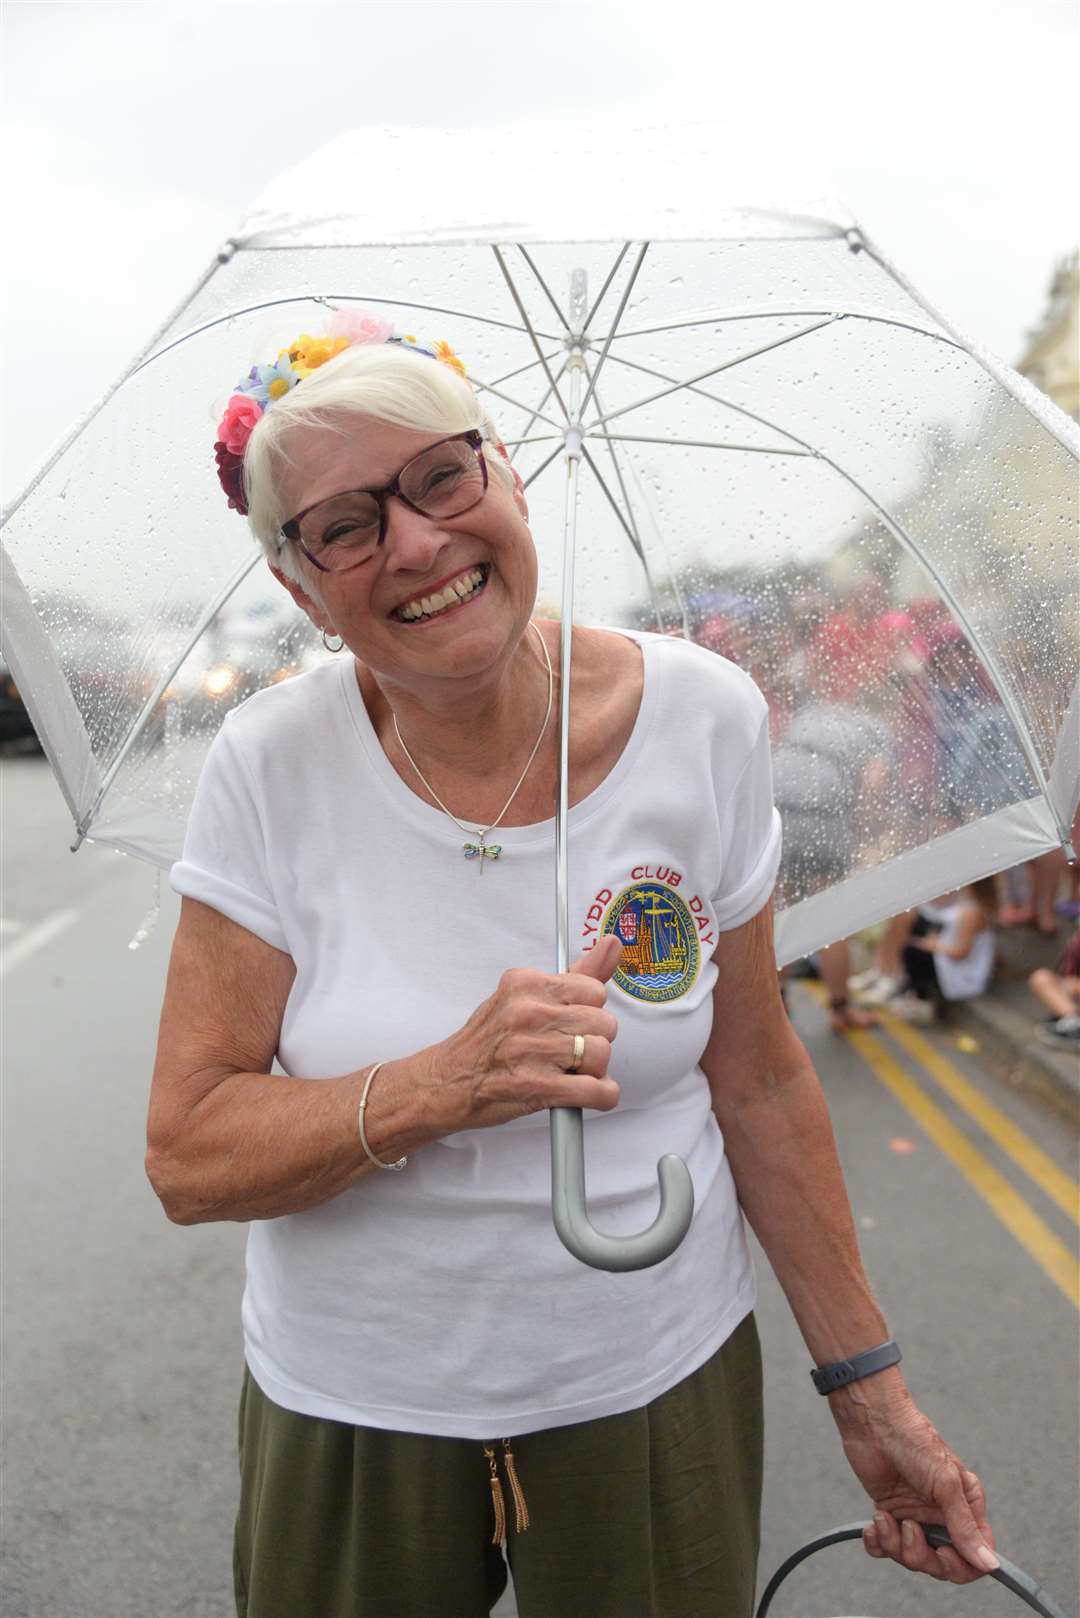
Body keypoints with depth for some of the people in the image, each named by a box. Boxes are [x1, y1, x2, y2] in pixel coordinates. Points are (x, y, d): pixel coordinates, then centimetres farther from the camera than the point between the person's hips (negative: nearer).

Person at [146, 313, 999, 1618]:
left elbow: (758, 1080, -3)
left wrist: (866, 1387, 2)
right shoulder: (271, 769, -15)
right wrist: (447, 1085, -30)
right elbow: (186, 1158, -14)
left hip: (655, 1383, 1)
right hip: (350, 1407, 0)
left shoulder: (703, 718, -12)